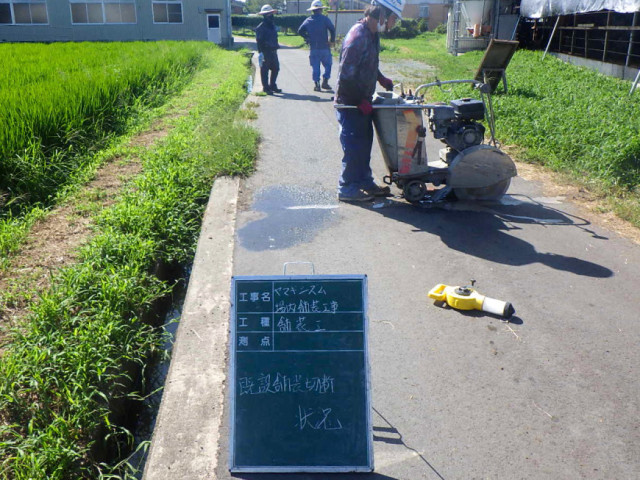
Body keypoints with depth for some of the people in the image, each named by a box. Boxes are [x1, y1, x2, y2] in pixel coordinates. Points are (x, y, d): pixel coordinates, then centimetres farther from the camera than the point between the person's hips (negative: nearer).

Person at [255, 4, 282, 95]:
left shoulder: (272, 25, 15)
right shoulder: (261, 27, -10)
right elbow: (259, 41, -14)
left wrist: (276, 47, 23)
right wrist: (260, 52, -20)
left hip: (273, 51, 8)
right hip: (265, 52, -8)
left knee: (275, 68, 13)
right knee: (264, 70, -2)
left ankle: (273, 86, 25)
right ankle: (266, 88, 3)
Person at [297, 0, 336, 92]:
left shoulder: (308, 20, 5)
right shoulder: (324, 19, -5)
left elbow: (300, 31, 0)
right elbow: (332, 29, -15)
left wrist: (308, 38, 7)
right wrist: (332, 40, -5)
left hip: (313, 48, 3)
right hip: (324, 47, -3)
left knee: (315, 67, 7)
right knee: (327, 65, 10)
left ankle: (316, 83, 3)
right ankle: (325, 82, 2)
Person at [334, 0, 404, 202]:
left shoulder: (372, 34, 7)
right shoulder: (358, 36, -23)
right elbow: (346, 75, -25)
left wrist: (381, 79, 15)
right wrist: (361, 102, -19)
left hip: (362, 102, 9)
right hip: (350, 104, -9)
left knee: (364, 144, 18)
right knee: (353, 147, 0)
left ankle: (365, 183, 31)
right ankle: (347, 189, 13)